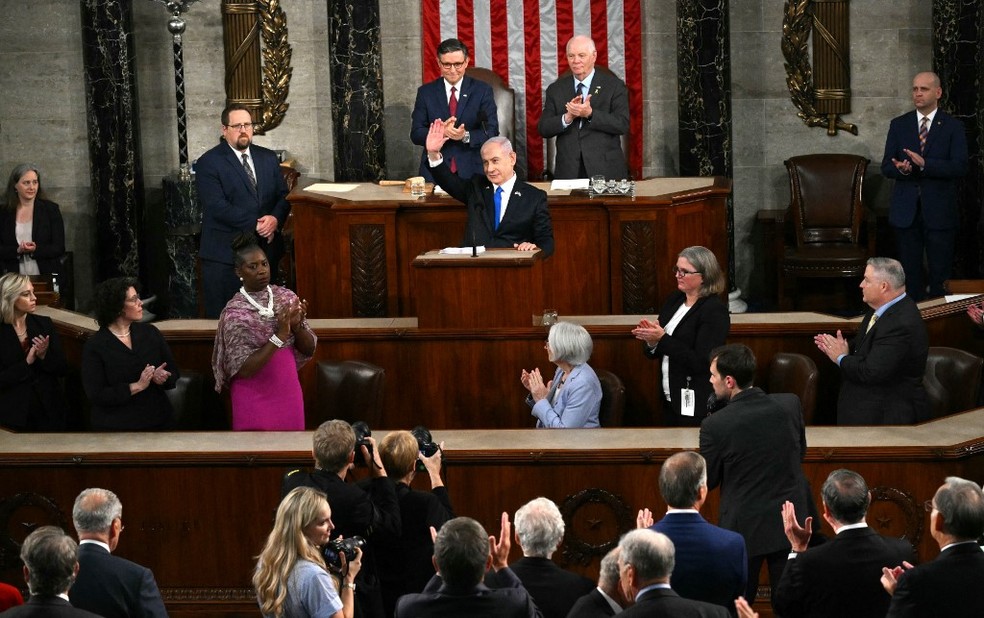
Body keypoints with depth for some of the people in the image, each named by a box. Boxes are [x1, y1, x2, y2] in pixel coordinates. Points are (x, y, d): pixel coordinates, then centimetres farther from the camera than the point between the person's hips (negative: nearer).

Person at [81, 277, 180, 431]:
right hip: (117, 427, -4)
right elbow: (96, 395, -16)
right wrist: (136, 387, -22)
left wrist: (162, 378, -16)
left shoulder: (150, 332, 2)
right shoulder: (95, 346, -10)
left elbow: (174, 372, 7)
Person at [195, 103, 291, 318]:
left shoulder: (268, 158, 14)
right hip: (224, 253, -5)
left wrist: (275, 219, -12)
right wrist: (256, 224, -17)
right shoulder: (208, 163, -4)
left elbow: (283, 195, 11)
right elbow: (218, 207, -14)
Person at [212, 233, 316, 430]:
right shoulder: (234, 313, -16)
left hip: (288, 393, 5)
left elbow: (309, 349, 2)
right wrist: (280, 335, -27)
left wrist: (297, 325, -17)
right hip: (254, 399, -5)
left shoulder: (286, 297, -2)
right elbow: (243, 369, -21)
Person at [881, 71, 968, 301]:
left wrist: (924, 164, -22)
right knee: (910, 273, 6)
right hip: (906, 211, 2)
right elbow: (886, 167, 6)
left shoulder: (953, 127, 0)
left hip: (939, 211, -2)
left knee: (940, 273, -1)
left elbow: (960, 167, -10)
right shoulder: (898, 125, 8)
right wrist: (901, 169, -18)